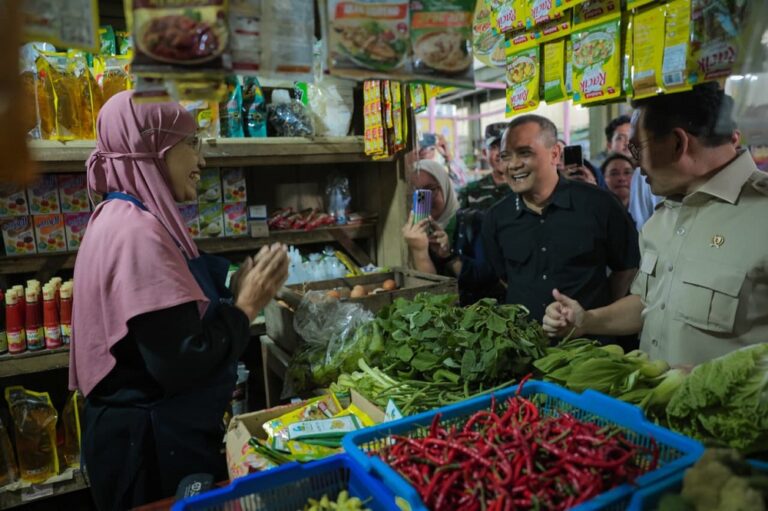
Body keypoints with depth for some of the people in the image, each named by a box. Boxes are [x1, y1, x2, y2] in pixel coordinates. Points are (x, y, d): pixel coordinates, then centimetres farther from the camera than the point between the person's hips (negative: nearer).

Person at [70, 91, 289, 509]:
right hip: (151, 442, -10)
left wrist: (237, 293, 0)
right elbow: (180, 364, -27)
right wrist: (245, 306, -16)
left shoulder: (135, 221, 7)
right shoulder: (137, 232, -24)